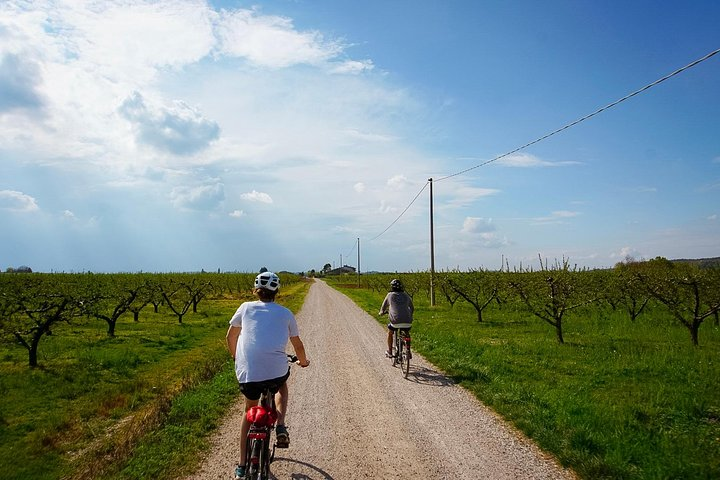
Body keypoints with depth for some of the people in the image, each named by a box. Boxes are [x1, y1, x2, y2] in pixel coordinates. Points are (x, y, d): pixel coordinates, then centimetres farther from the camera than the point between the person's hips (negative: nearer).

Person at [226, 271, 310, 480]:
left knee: (250, 411, 27)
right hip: (276, 370, -1)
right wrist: (303, 361, 41)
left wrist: (236, 357, 41)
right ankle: (280, 427, 12)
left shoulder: (246, 308, 12)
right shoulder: (285, 313, 11)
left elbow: (230, 337, 22)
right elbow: (297, 345, 20)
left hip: (247, 372, 1)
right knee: (281, 386, 36)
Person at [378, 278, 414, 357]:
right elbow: (412, 308, 27)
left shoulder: (390, 295, 8)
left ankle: (389, 352, 30)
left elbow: (384, 306, 21)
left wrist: (382, 312, 43)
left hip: (396, 321, -2)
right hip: (408, 322, 3)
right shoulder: (406, 295, 16)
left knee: (390, 333, 27)